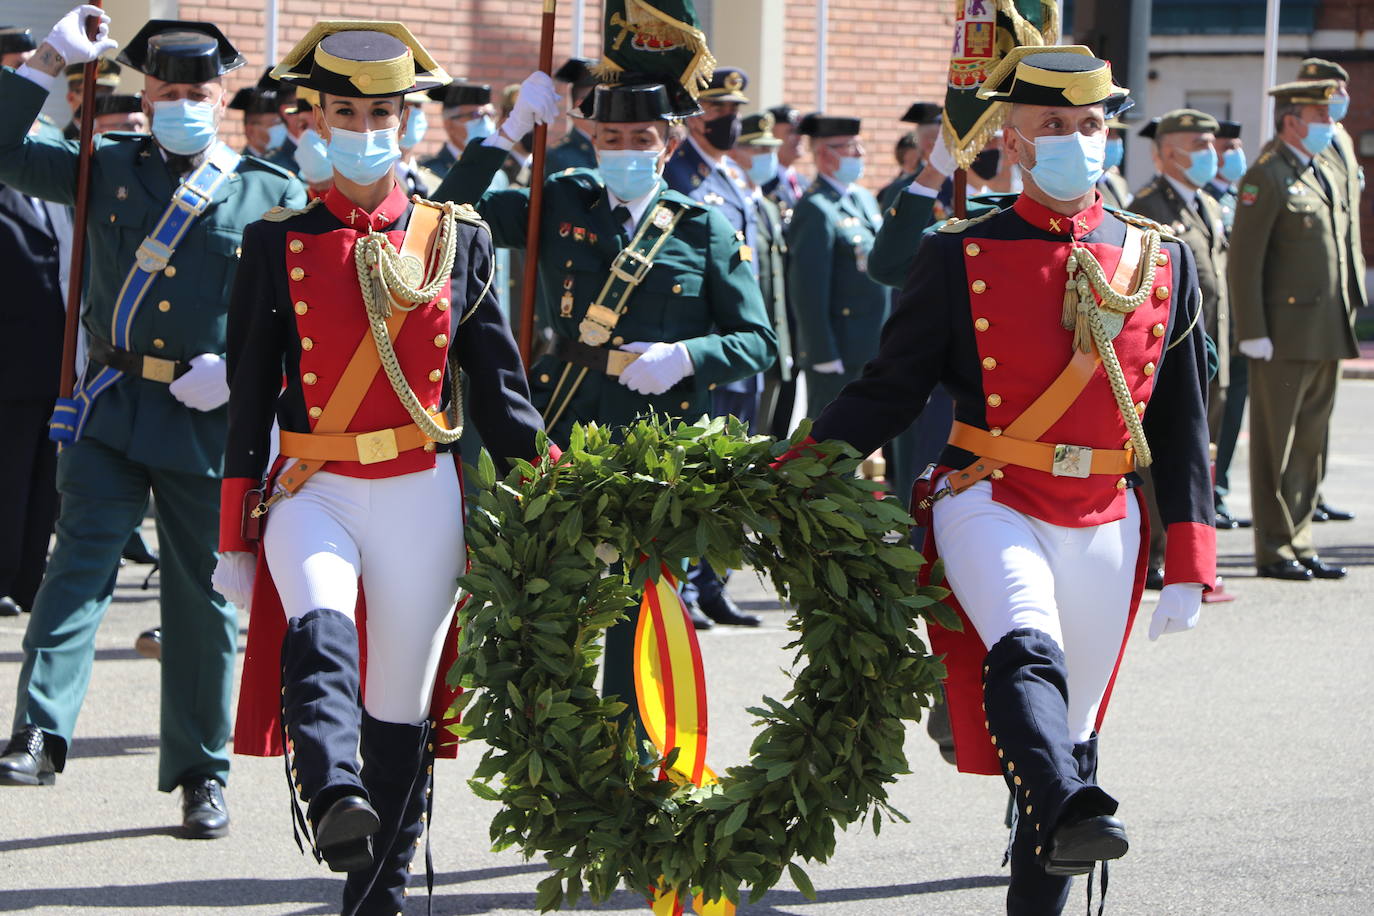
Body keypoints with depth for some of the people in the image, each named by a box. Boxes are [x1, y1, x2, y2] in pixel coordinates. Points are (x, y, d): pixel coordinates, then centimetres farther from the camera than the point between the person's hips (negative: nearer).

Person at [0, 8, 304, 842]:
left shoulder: (275, 197, 3)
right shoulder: (108, 171, 8)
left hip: (213, 423, -1)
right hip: (112, 413, 1)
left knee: (205, 599, 7)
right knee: (80, 564, -15)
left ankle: (203, 778, 16)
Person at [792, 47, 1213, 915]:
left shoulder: (1162, 263, 7)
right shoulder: (961, 257, 0)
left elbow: (1183, 424, 10)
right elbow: (889, 392, 3)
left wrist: (1188, 566, 4)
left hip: (1105, 524, 3)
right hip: (991, 506, -3)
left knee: (1071, 731, 7)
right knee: (1025, 654, -32)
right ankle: (1069, 813, -55)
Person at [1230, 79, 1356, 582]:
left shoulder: (1328, 176, 17)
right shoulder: (1266, 178, -8)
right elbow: (1243, 261, -12)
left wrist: (1348, 314, 16)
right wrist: (1252, 332, -16)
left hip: (1327, 337, 8)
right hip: (1283, 337, -8)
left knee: (1310, 444, 11)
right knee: (1275, 447, -1)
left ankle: (1299, 543, 17)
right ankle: (1274, 550, 3)